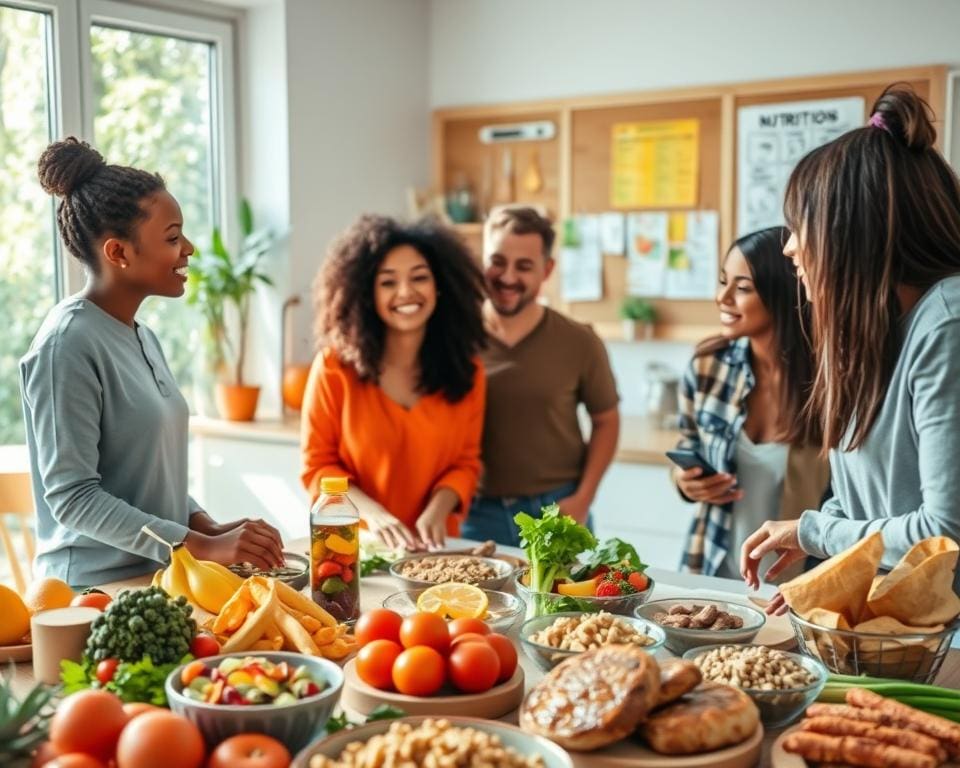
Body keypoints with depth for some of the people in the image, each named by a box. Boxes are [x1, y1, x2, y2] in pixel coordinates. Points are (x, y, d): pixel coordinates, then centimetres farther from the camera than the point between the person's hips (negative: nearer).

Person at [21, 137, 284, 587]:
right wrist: (202, 548, -23)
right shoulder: (68, 345, -16)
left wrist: (208, 528, -3)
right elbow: (71, 497, -20)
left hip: (157, 579, 7)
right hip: (95, 588, -7)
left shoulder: (141, 337, 9)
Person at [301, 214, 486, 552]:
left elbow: (466, 462, 7)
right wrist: (372, 513, -15)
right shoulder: (336, 365, -4)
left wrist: (437, 509, -12)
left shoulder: (466, 370, 4)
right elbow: (317, 465, -1)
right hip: (354, 542, -2)